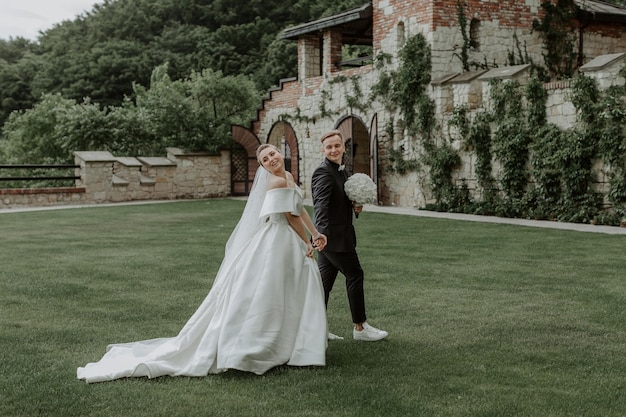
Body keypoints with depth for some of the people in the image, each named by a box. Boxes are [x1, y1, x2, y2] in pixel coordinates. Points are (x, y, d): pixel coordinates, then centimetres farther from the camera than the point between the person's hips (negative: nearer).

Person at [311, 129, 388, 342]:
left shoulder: (343, 171, 14)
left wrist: (354, 206, 3)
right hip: (332, 235, -9)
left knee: (325, 279, 11)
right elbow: (320, 204, -28)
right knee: (355, 275, -1)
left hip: (337, 235, 9)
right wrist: (322, 232, -41)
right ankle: (360, 327, 10)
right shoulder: (323, 172, -16)